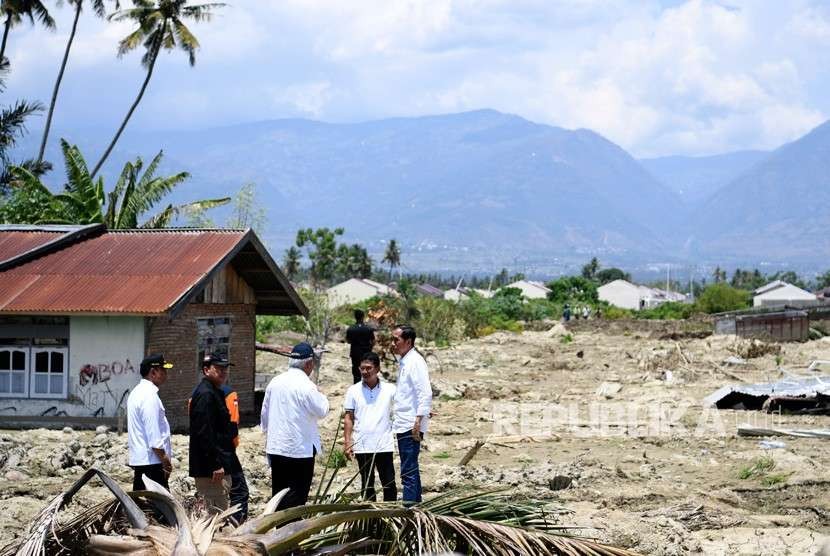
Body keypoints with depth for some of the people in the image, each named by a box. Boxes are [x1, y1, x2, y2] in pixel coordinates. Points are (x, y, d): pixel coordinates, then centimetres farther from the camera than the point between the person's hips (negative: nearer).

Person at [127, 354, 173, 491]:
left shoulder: (137, 392, 17)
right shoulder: (150, 395, -15)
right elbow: (154, 434, -20)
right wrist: (165, 459, -16)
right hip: (152, 460, -11)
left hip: (138, 458, 11)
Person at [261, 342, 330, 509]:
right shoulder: (306, 386, -15)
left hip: (276, 447, 6)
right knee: (297, 495, -1)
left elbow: (264, 413, 13)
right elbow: (321, 411, -10)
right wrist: (320, 394, 8)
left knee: (279, 492, 13)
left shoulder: (274, 382, 6)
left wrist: (268, 434, 24)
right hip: (300, 449, -6)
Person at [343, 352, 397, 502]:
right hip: (362, 446, 1)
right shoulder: (353, 391, 3)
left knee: (389, 483, 1)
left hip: (384, 445, -1)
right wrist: (347, 442, -1)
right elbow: (348, 418, 6)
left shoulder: (390, 389, 0)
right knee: (367, 485, 10)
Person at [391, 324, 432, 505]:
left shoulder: (415, 362, -12)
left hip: (411, 427, -10)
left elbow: (425, 394, -19)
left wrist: (418, 421, -24)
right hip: (403, 426, 10)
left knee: (408, 471, -11)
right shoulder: (403, 361, 17)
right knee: (411, 470, 14)